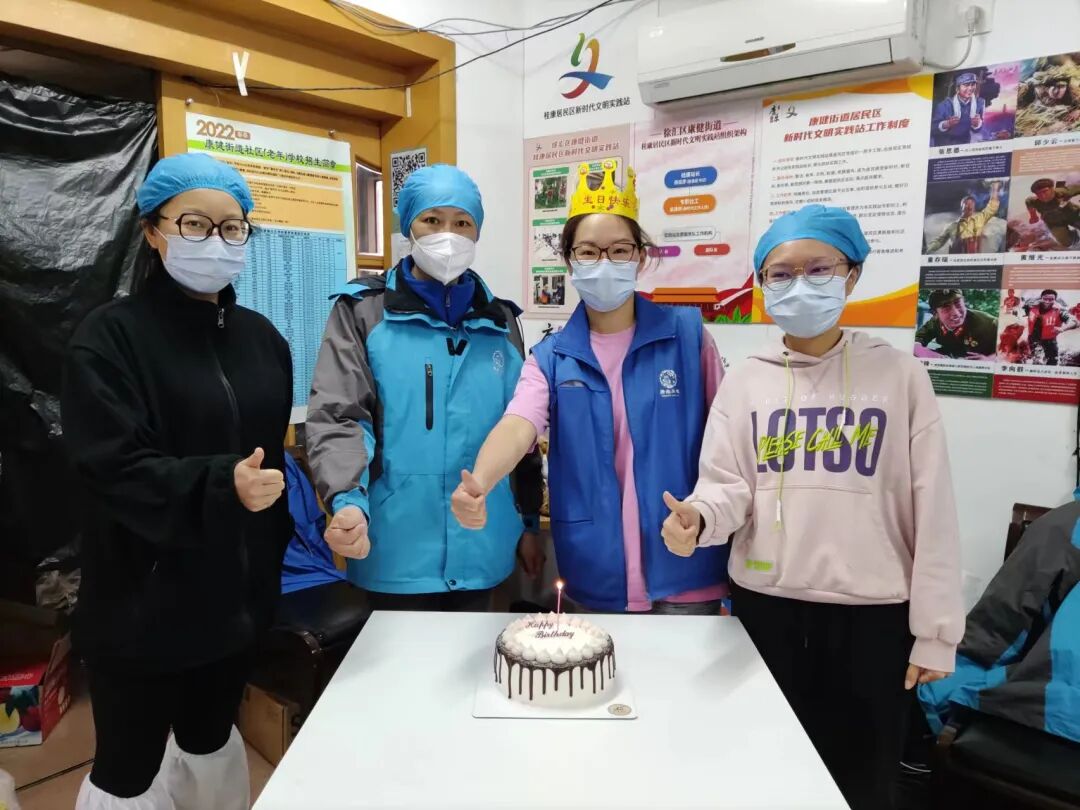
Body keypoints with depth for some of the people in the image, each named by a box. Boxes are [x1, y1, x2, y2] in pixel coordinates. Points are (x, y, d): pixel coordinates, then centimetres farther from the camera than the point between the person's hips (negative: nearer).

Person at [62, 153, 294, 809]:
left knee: (212, 739, 21)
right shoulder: (111, 336, -10)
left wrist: (276, 560, 10)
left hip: (238, 594, 5)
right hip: (145, 603, -4)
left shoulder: (261, 336, 6)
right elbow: (115, 471, -20)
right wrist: (221, 485, -35)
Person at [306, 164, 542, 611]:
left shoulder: (498, 319, 8)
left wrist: (530, 521, 14)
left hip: (479, 549, 4)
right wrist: (348, 503, -28)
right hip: (398, 550, -3)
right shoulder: (364, 310, -3)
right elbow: (337, 417, -11)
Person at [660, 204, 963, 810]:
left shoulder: (901, 376, -1)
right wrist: (698, 517, -25)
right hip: (765, 605, 2)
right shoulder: (745, 382, 3)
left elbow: (932, 509, -2)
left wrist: (935, 630, -2)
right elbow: (726, 485, -1)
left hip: (872, 612, -1)